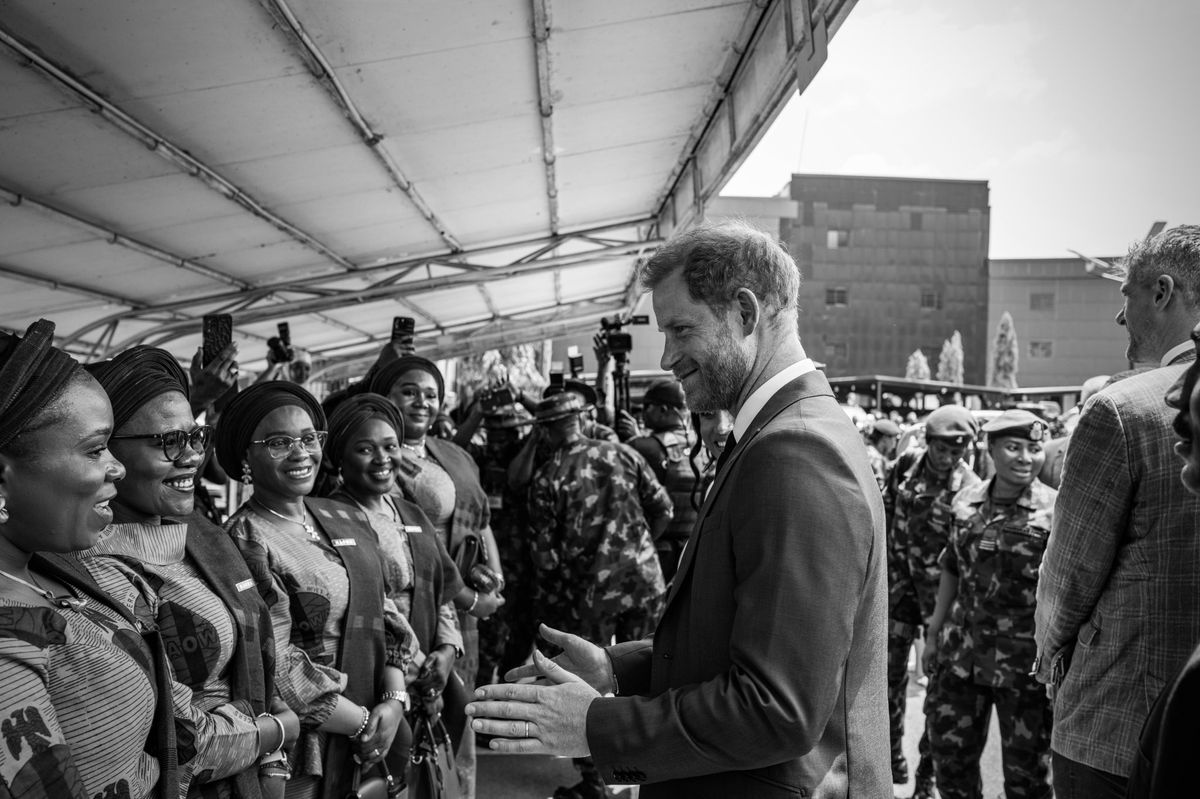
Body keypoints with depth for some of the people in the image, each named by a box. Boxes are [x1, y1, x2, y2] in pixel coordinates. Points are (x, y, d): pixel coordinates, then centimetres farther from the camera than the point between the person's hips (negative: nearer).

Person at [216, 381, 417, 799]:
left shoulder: (349, 521, 6)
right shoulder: (245, 541, -15)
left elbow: (386, 617, 7)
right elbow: (277, 669, -19)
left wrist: (394, 699, -7)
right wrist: (362, 723, -13)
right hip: (304, 753, -6)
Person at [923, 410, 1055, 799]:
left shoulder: (1056, 511, -9)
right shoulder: (965, 501, 3)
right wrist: (934, 633, 14)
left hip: (1025, 663, -4)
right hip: (962, 654, 4)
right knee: (949, 754, 14)